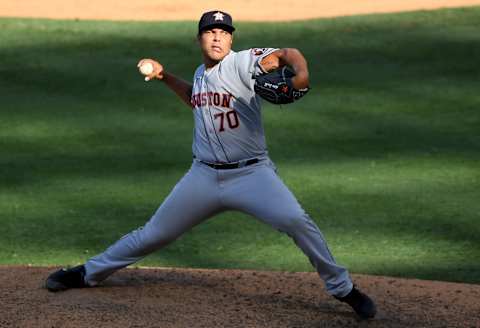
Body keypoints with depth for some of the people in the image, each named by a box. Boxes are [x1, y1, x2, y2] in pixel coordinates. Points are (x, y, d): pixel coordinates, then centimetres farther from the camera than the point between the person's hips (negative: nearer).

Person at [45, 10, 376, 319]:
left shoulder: (242, 62, -11)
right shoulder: (201, 74, 9)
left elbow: (289, 53, -25)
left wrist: (300, 74, -47)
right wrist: (165, 77, 24)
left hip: (251, 174, -5)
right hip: (204, 176, 5)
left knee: (296, 220, -27)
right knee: (154, 234, 11)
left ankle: (343, 289, -11)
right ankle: (88, 273, 29)